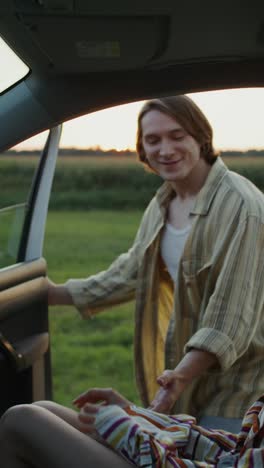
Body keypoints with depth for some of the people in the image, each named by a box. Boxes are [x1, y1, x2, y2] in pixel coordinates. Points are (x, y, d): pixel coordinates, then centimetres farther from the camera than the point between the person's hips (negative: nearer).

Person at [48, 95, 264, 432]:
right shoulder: (162, 204, 6)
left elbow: (232, 315, -24)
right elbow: (131, 273, 17)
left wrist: (181, 376, -33)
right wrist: (57, 294, 18)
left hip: (236, 384, -7)